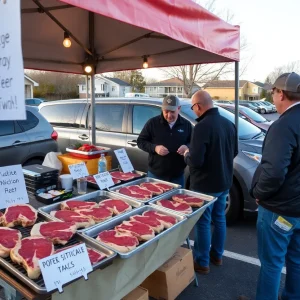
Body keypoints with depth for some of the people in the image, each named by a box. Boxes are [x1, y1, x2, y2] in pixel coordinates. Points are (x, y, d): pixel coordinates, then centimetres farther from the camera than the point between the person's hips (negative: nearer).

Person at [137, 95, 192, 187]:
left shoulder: (186, 124, 3)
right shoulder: (153, 123, -4)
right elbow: (140, 141, 0)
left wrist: (187, 147, -12)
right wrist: (155, 148, -17)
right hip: (155, 174, -1)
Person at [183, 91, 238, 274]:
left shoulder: (202, 126, -24)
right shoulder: (229, 124, 3)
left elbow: (196, 161, -25)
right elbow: (234, 152, 14)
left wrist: (187, 155, -5)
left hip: (206, 184, -8)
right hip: (224, 181, 8)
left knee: (203, 223, 6)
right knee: (219, 219, 20)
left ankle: (202, 263, 20)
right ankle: (217, 255, 36)